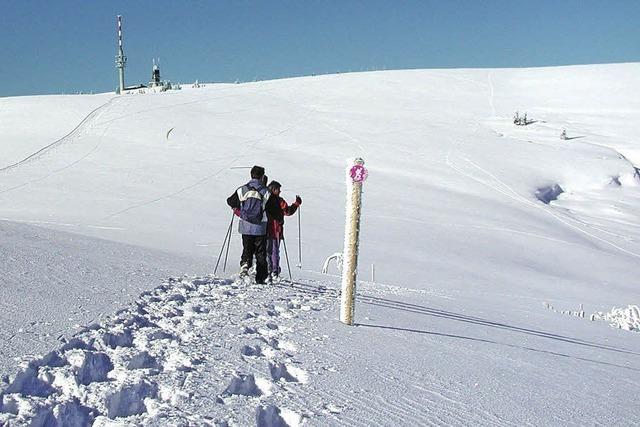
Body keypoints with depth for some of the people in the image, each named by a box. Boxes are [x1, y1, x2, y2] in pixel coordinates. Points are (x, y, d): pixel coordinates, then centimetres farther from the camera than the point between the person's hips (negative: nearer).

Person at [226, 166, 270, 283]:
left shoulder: (242, 190, 1)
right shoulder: (265, 191, -5)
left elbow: (230, 201, 10)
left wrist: (237, 209, 28)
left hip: (246, 227, 2)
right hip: (260, 227, -2)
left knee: (247, 250, 11)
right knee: (260, 253, 6)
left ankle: (245, 263, -18)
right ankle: (260, 277, 7)